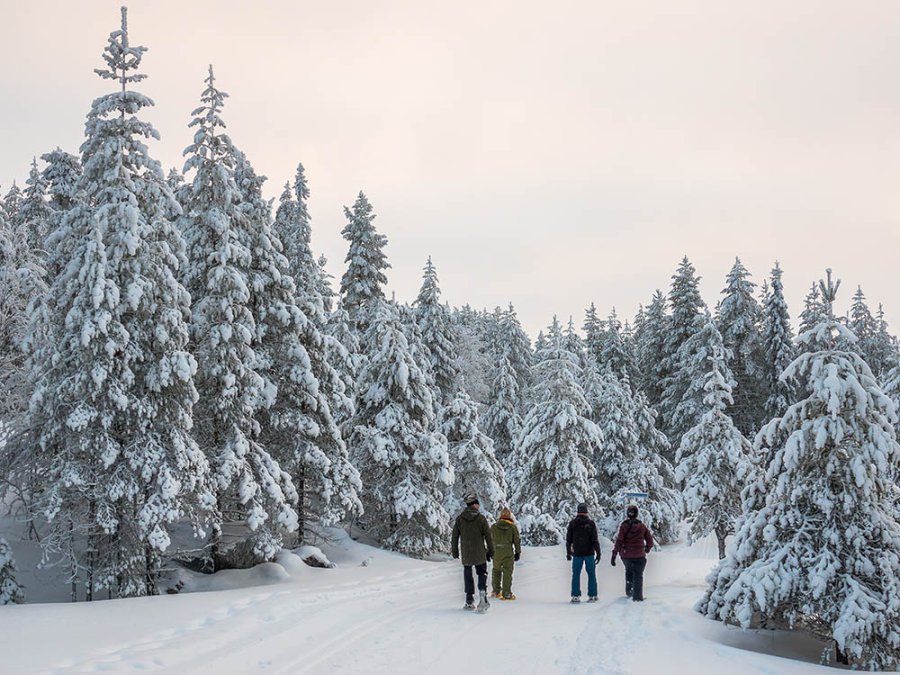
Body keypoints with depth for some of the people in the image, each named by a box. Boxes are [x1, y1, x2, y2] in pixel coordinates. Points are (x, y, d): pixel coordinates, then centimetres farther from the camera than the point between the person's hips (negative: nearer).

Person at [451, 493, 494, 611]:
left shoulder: (459, 519, 0)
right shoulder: (481, 518, -8)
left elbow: (455, 536, 3)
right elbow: (488, 536, -5)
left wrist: (455, 551, 13)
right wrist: (491, 551, 5)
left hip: (465, 554, 2)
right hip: (480, 554, -2)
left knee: (468, 576, 11)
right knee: (482, 574, 9)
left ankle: (469, 602, 13)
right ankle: (482, 594, -14)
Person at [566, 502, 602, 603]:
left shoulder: (572, 523, 0)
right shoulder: (591, 523, -8)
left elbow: (568, 539, 5)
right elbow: (595, 540, -9)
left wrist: (568, 552, 15)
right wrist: (598, 553, -5)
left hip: (577, 553, 2)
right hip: (589, 553, -2)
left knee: (576, 574, 8)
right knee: (591, 574, 8)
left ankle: (576, 596, 3)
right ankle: (592, 595, 8)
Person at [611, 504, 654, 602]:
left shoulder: (624, 526, -6)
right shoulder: (642, 526, -1)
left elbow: (619, 541, -13)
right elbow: (650, 540, 4)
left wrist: (614, 554, -13)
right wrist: (647, 549, 25)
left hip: (625, 555, 1)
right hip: (639, 556, -1)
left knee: (629, 571, 27)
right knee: (638, 575, 8)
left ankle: (629, 591, 23)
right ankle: (637, 597, 3)